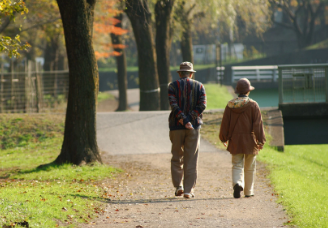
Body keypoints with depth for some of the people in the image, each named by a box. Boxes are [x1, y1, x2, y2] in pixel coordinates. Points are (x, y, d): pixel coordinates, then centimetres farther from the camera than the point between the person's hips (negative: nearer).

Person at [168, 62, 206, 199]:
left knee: (176, 158, 12)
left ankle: (178, 186, 2)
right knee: (190, 160, 3)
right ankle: (188, 190, 0)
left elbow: (174, 105, -11)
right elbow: (202, 105, -6)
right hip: (194, 126, 0)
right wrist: (191, 119, -8)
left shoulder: (173, 86, 1)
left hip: (176, 126, 0)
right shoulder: (199, 86, 5)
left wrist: (183, 120, -14)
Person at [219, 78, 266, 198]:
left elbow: (225, 124, 5)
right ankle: (248, 191, 17)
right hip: (250, 141, -2)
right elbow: (258, 124, -8)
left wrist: (224, 138, 17)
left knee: (237, 165, 5)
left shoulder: (230, 105, 1)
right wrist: (261, 140, -2)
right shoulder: (253, 105, -7)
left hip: (235, 141, 2)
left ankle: (237, 183, -22)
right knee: (250, 167, 11)